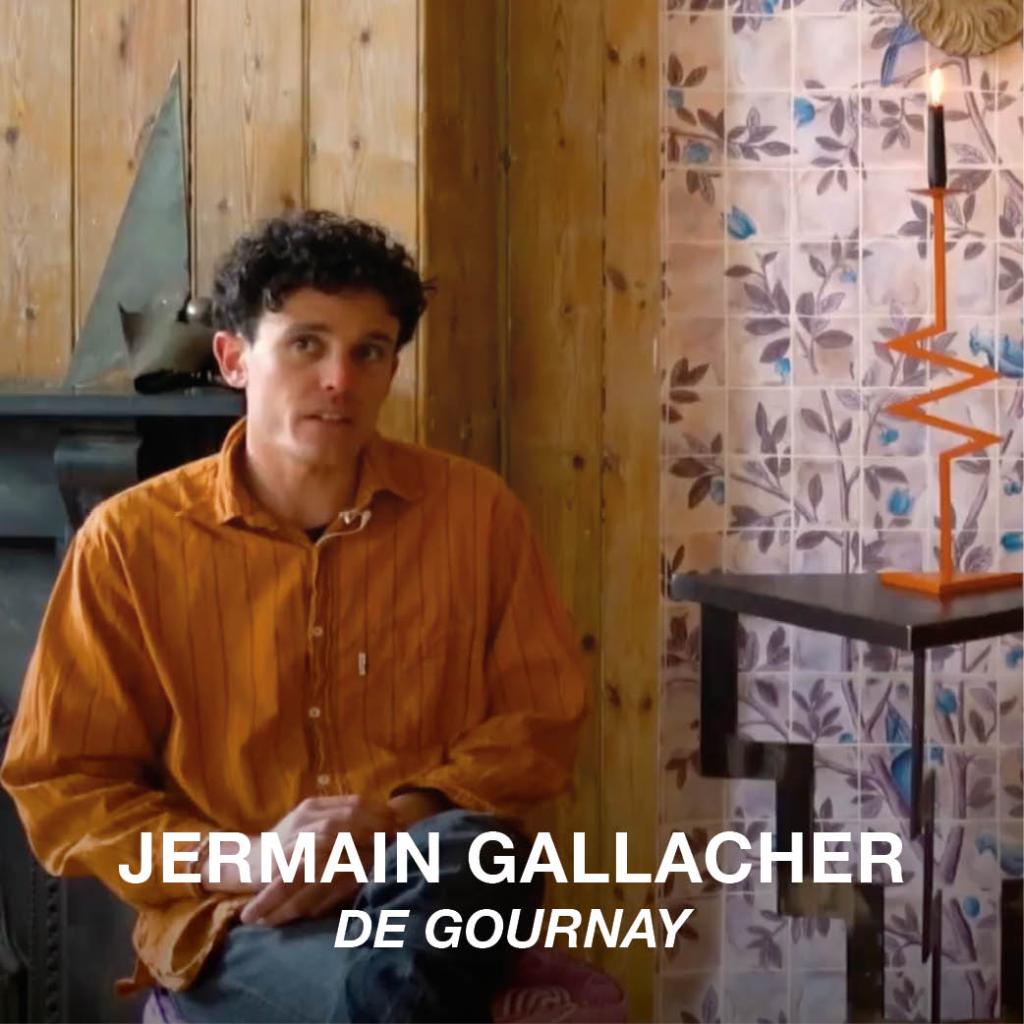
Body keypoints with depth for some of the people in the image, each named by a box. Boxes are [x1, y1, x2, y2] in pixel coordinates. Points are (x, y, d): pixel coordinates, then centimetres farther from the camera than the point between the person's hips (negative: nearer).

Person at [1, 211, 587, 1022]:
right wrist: (242, 863, -14)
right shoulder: (131, 539, 1)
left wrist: (397, 819, -13)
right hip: (232, 921, -1)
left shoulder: (474, 509, 5)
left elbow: (543, 721, 6)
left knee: (457, 846, -35)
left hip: (445, 888, 2)